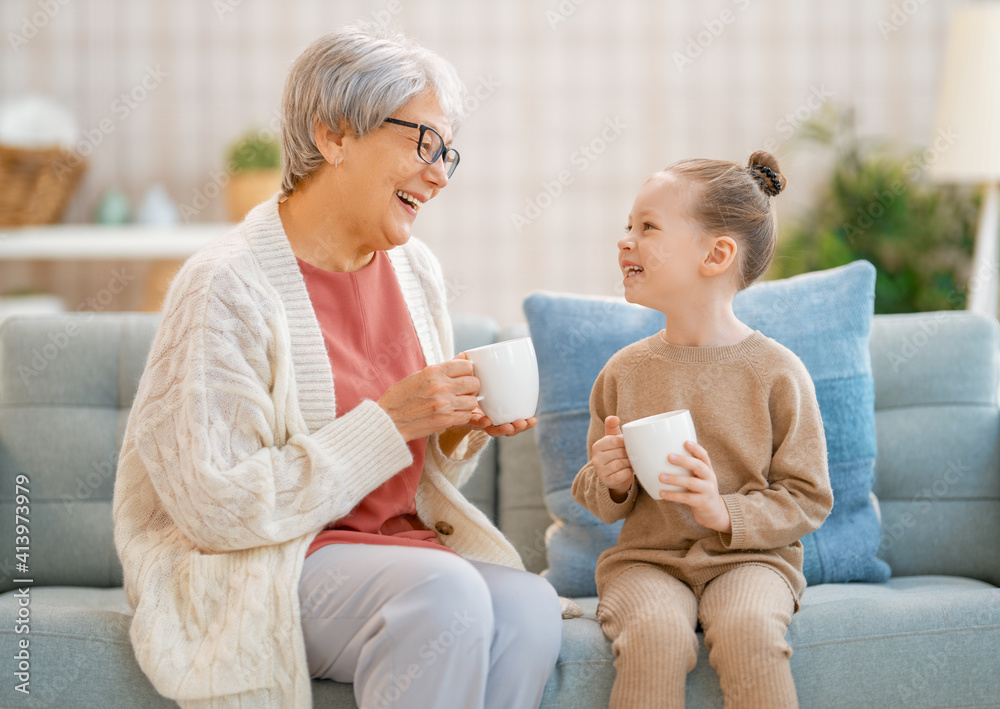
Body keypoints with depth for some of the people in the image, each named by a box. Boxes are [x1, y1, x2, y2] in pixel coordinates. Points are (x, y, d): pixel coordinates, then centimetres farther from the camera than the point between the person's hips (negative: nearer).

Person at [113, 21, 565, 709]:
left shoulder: (417, 271, 9)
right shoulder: (226, 287, -14)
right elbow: (218, 508, -19)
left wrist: (463, 427, -4)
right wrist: (388, 421, -20)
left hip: (400, 541, 7)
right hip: (254, 566, -6)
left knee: (528, 604, -25)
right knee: (446, 593, -33)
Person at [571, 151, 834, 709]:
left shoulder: (775, 371, -4)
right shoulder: (625, 371, 5)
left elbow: (808, 499, -1)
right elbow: (600, 504, 15)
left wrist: (724, 513, -17)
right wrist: (611, 483, -8)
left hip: (749, 557, -1)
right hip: (645, 558, 2)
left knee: (747, 630, -34)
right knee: (655, 635, -32)